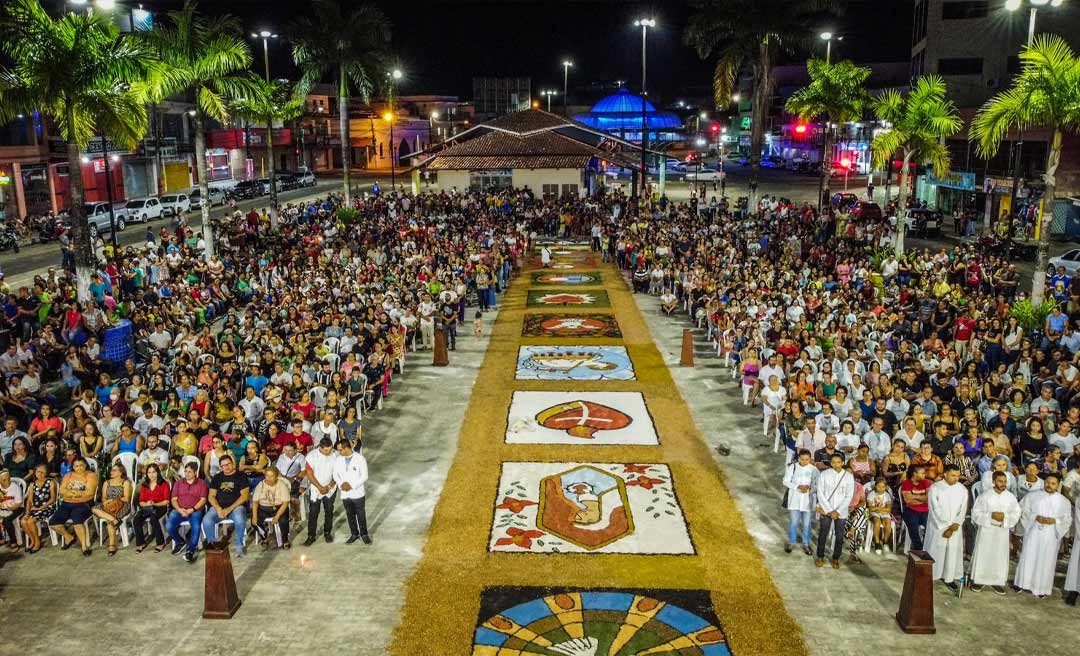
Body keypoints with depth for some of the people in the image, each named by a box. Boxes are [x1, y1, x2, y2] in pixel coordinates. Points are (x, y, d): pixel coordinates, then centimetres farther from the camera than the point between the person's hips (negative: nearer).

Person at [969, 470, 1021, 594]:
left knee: (1000, 557, 7)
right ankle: (978, 580, 15)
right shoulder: (984, 496, -7)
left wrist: (1004, 517, -16)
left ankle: (997, 582, 20)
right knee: (982, 555, 4)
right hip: (986, 530, -2)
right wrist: (990, 516, -18)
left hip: (1002, 532, 2)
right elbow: (975, 513, -5)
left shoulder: (1011, 497, -1)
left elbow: (1016, 514, 1)